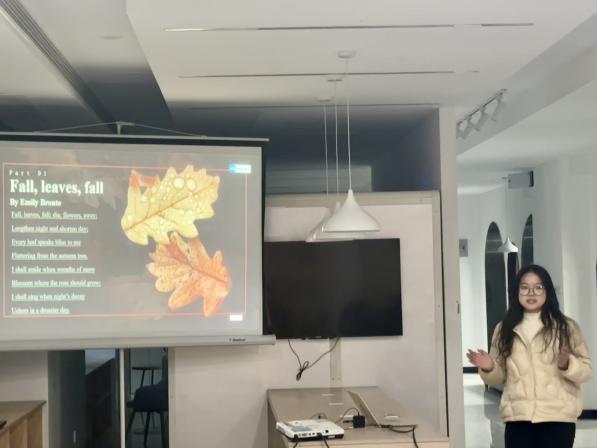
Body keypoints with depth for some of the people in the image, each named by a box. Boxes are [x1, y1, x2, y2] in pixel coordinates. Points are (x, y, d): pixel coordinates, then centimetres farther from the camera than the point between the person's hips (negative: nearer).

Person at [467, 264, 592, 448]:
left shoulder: (566, 327, 2)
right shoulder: (504, 330, 8)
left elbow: (586, 370, 0)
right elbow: (499, 377, 12)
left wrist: (567, 365, -21)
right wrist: (488, 368, -10)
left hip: (558, 416, -2)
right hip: (518, 416, 2)